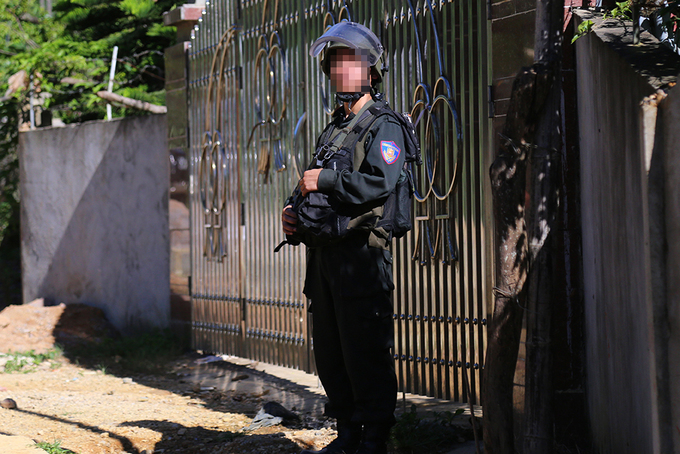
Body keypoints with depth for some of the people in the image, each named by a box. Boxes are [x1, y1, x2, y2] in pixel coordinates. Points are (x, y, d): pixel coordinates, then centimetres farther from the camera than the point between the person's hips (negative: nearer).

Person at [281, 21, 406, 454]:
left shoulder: (383, 126, -5)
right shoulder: (333, 129, 21)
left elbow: (380, 183, -20)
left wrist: (325, 179, -16)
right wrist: (295, 211, 8)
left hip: (362, 255, -9)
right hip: (324, 254, 9)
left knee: (366, 354, -6)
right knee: (330, 354, 12)